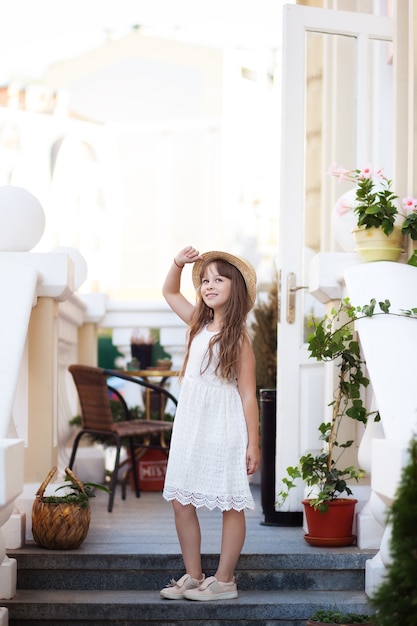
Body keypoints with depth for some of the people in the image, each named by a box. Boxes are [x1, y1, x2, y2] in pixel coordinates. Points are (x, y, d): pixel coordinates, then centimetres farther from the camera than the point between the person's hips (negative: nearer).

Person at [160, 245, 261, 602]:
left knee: (231, 505, 2)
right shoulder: (199, 324, 10)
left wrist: (253, 444, -12)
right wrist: (178, 264, 6)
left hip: (223, 430, -7)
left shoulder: (238, 338, -8)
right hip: (189, 427, 7)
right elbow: (170, 293, 26)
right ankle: (193, 577, 17)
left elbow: (248, 394, -9)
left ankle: (224, 581, 9)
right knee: (181, 502, 6)